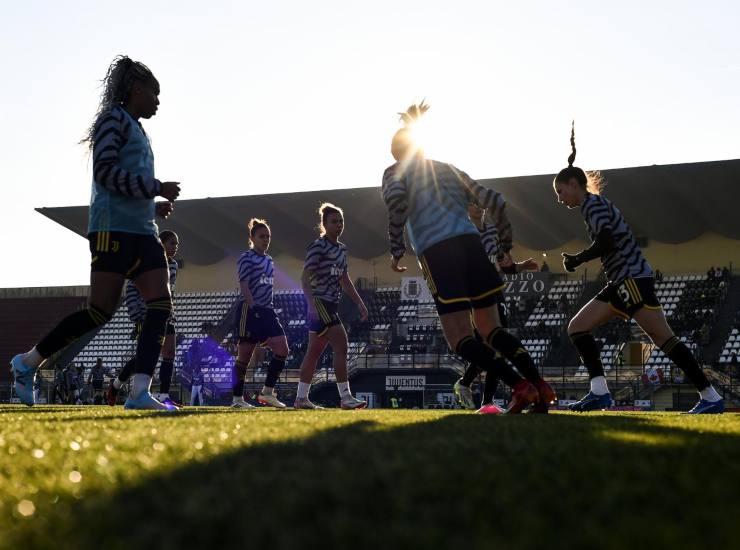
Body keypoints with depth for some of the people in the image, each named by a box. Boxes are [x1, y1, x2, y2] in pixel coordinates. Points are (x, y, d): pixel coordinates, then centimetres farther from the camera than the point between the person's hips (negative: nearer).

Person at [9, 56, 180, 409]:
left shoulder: (136, 129, 24)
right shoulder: (114, 119, -3)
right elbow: (105, 172, -15)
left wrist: (153, 205, 13)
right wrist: (157, 188, -15)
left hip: (142, 233, 9)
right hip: (114, 230, -9)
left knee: (161, 305, -8)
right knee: (101, 311, -9)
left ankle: (140, 393, -14)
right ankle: (27, 363, 7)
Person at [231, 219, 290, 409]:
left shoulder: (269, 260, 18)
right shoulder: (246, 258, -5)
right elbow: (244, 286, -13)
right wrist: (254, 308, -22)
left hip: (268, 311, 8)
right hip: (251, 310, -8)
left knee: (282, 349, -6)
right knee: (245, 355, -3)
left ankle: (267, 392, 0)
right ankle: (237, 398, 5)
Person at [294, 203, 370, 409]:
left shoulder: (341, 249, 17)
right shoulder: (318, 246, -10)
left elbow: (345, 280, 23)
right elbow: (305, 277, -16)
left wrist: (360, 303, 18)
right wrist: (311, 303, -28)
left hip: (331, 305, 9)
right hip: (319, 303, -9)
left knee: (315, 351, 10)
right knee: (341, 346, -15)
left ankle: (301, 398, 14)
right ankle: (345, 397, -16)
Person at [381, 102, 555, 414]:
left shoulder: (396, 171, 15)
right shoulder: (448, 169, 28)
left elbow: (396, 199, -8)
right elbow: (493, 201, 21)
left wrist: (396, 249, -2)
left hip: (436, 252, -5)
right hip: (471, 243, 5)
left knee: (460, 339, -3)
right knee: (490, 330, 14)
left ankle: (520, 387, -18)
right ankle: (540, 387, -1)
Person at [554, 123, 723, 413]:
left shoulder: (593, 203, -8)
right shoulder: (594, 205, 21)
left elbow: (605, 243, -19)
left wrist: (576, 259, -8)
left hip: (632, 278, -10)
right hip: (621, 282, 10)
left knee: (664, 339, -10)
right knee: (577, 327, 3)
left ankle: (711, 397, -8)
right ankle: (599, 392, -4)